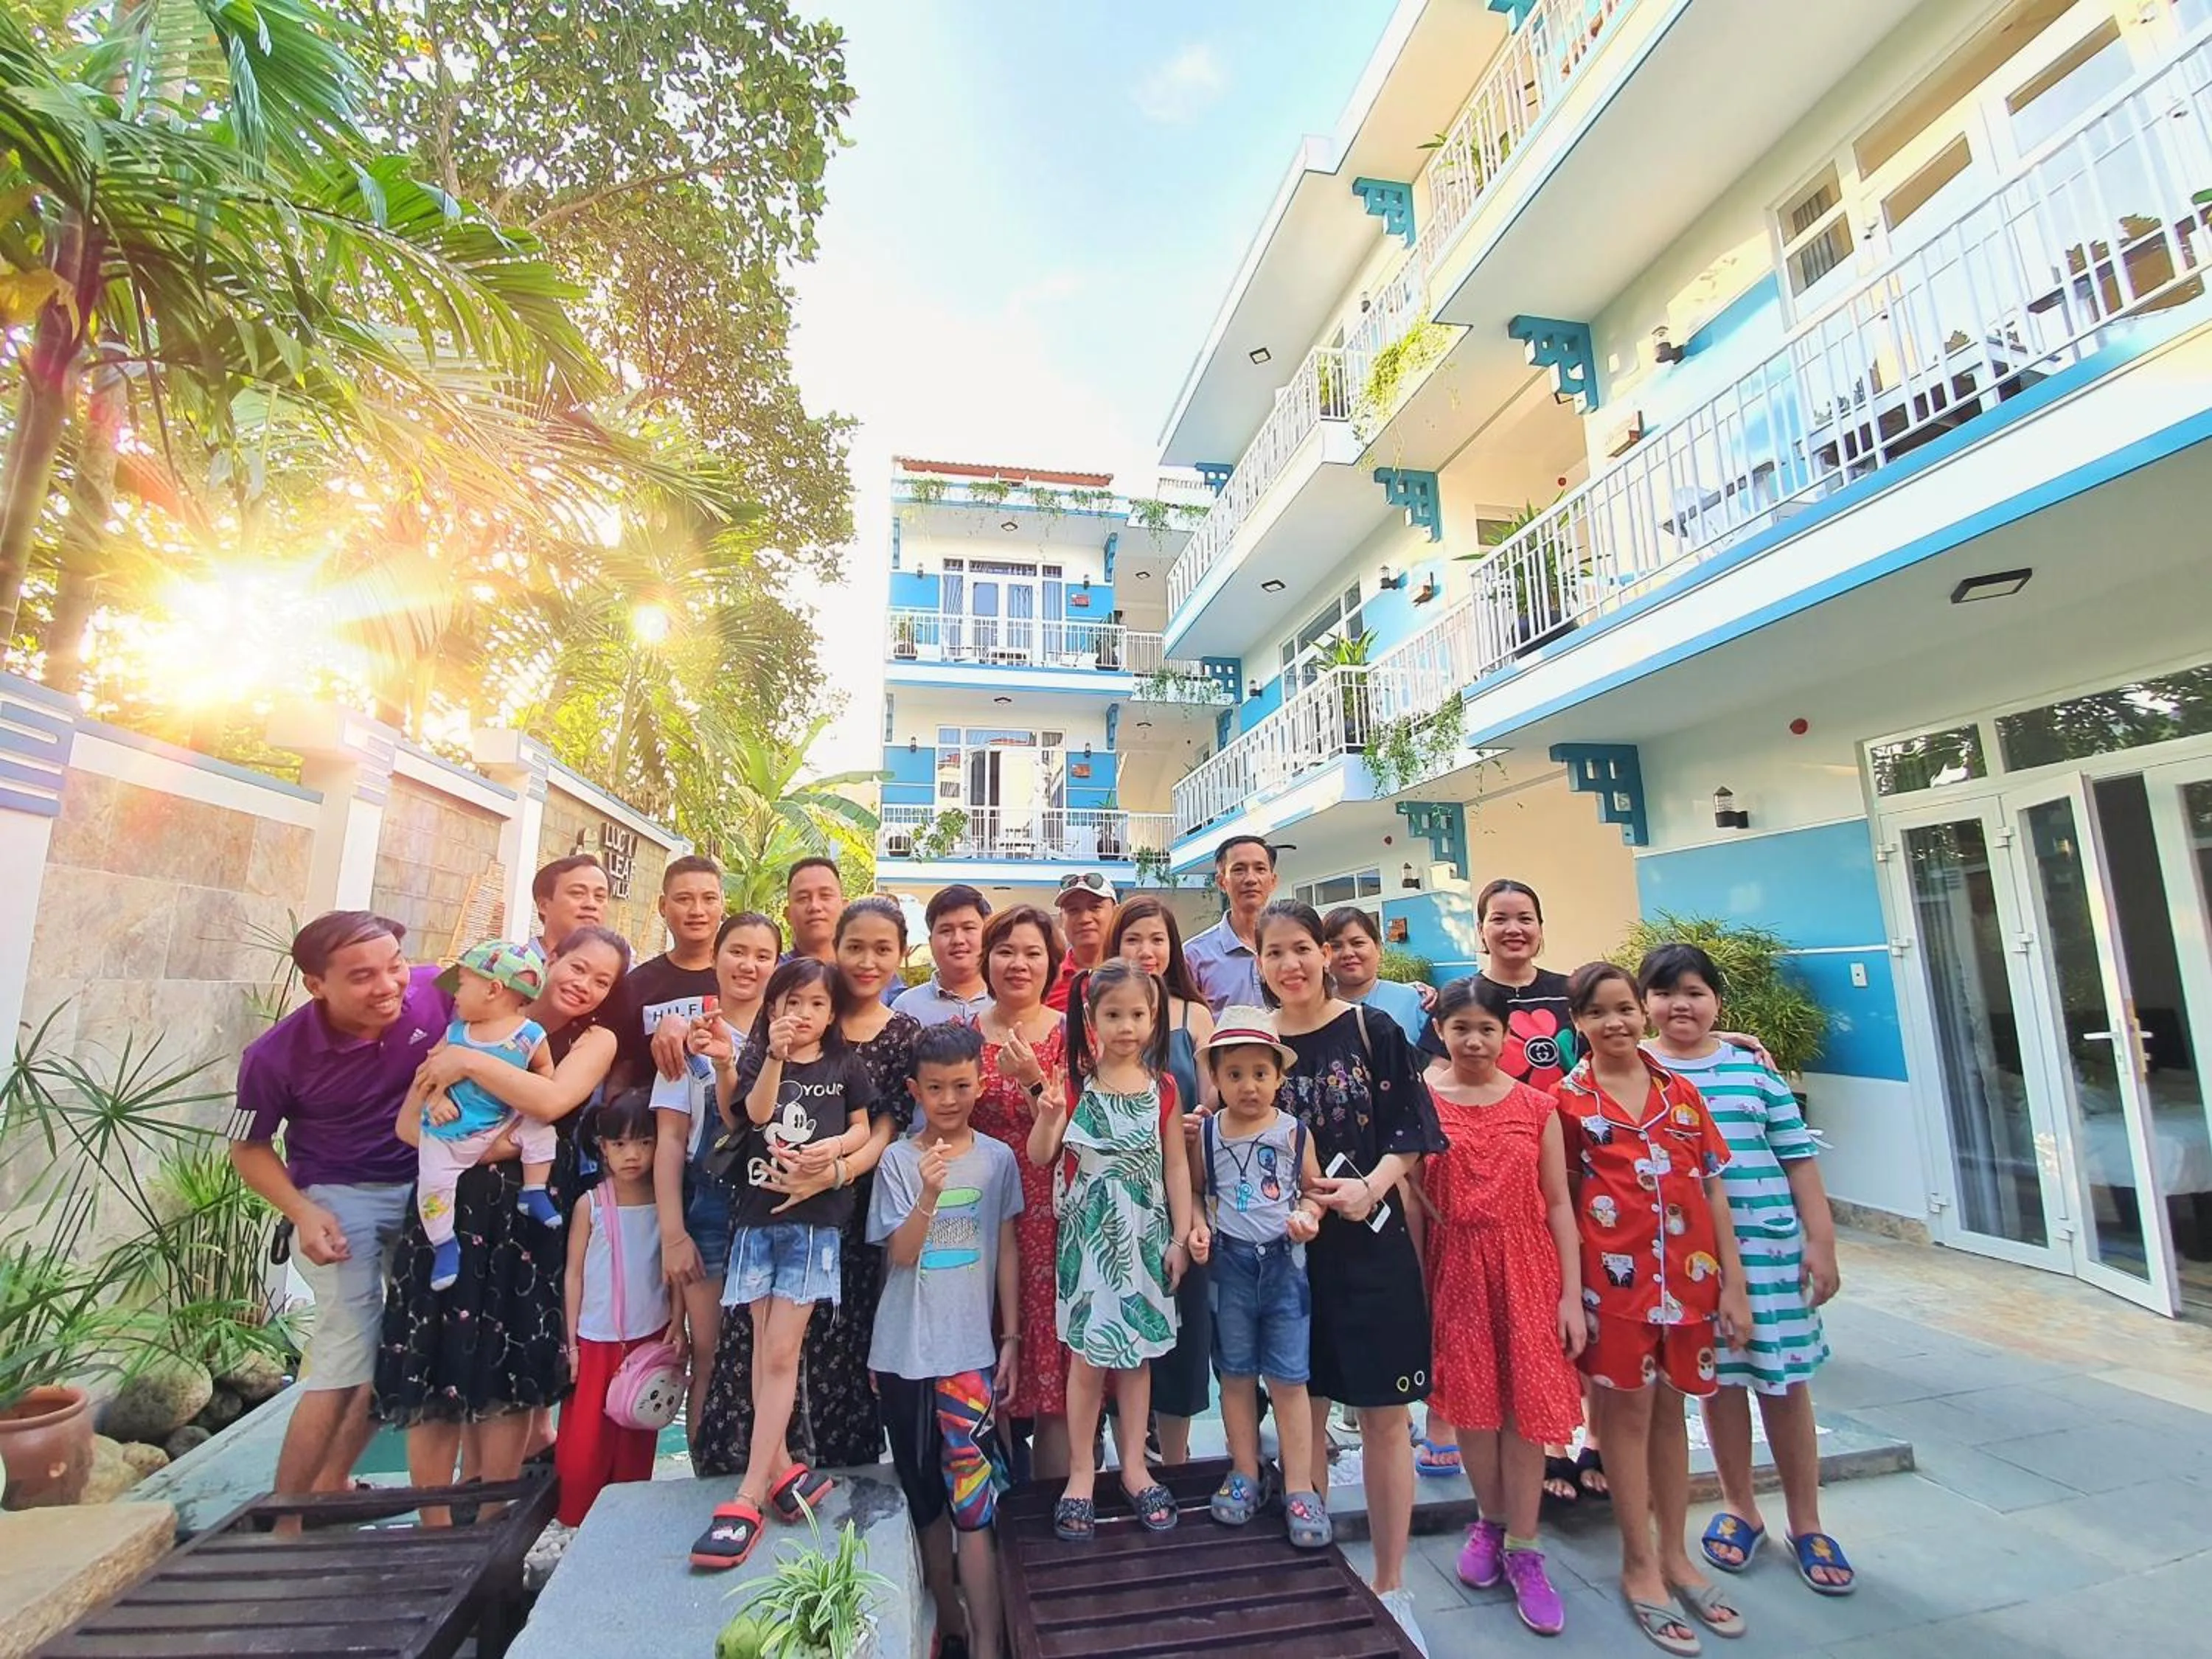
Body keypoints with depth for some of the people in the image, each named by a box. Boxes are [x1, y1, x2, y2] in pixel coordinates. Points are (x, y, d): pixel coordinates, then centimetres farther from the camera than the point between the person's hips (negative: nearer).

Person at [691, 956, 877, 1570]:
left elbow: (862, 1129, 9)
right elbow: (756, 1113, -13)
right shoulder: (756, 1062, 5)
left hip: (815, 1218, -2)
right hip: (757, 1214, 2)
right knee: (764, 1345, 8)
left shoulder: (845, 1068, 4)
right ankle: (780, 1467, 23)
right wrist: (775, 1057, -26)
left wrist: (836, 1147, -11)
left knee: (782, 1351, -5)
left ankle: (749, 1494, 2)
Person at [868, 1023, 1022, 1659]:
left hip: (971, 1348, -1)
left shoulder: (997, 1158, -2)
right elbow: (900, 1255, -10)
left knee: (973, 1500, -4)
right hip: (905, 1350, 1)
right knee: (925, 1495, 16)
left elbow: (1006, 1252, 3)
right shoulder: (898, 1160, -5)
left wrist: (1011, 1337, 2)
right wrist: (929, 1193, -27)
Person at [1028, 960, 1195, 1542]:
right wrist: (1047, 1117, -28)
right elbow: (1039, 1157, -9)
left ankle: (1134, 1467, 30)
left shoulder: (1162, 1088, -2)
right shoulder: (1074, 1085, -8)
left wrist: (1181, 1236, 1)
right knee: (1088, 1356, 5)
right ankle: (1081, 1474, 23)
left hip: (1146, 1236, 2)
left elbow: (1176, 1165, 2)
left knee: (1137, 1353, 13)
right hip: (1089, 1236, -2)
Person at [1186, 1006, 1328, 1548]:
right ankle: (1245, 1473, 33)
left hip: (1284, 1263, -1)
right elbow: (1195, 1191, 5)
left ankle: (1299, 1488, 20)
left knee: (1288, 1380, 6)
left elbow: (1313, 1188, 4)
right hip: (1229, 1264, 1)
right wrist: (1198, 1227, -12)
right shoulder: (1206, 1134, -3)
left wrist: (1308, 1215, -16)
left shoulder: (1293, 1132, -5)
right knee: (1236, 1375, 15)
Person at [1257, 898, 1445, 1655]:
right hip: (1285, 1249, 2)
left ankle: (1391, 1586, 28)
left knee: (1384, 1418, 8)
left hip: (1371, 1246, -2)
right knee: (1303, 1411, 15)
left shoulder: (1373, 1032, -4)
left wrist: (1370, 1188, -19)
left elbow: (1410, 1133, -4)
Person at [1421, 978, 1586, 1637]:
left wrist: (1572, 1293, -2)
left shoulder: (1537, 1106, -1)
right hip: (1456, 1270, 0)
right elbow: (1410, 1199, -1)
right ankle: (1490, 1522, 34)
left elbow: (1558, 1204, 2)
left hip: (1528, 1270, 1)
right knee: (1471, 1401, 10)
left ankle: (1523, 1550, 23)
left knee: (1525, 1404, 6)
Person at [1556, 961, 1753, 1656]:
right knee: (1627, 1415, 8)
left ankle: (1676, 1555, 33)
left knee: (1671, 1412, 16)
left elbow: (1713, 1189, 6)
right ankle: (1639, 1567, 24)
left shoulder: (1681, 1092, 4)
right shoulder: (1567, 1099, -5)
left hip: (1688, 1275, 3)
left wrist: (1734, 1283, 3)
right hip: (1615, 1278, -3)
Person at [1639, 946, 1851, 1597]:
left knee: (1785, 1381, 10)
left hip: (1768, 1243, 1)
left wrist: (1821, 1240, 0)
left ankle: (1806, 1524, 29)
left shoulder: (1755, 1070, 1)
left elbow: (1799, 1158, 3)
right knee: (1717, 1379, 12)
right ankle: (1739, 1509, 31)